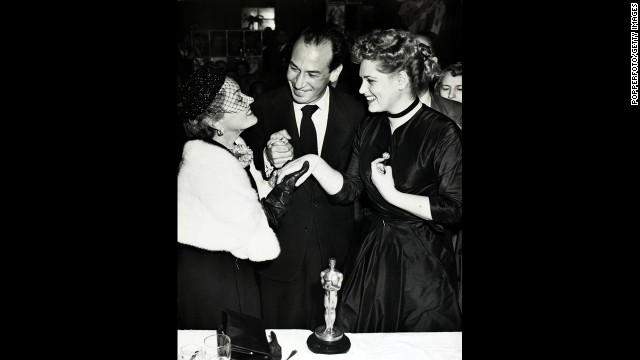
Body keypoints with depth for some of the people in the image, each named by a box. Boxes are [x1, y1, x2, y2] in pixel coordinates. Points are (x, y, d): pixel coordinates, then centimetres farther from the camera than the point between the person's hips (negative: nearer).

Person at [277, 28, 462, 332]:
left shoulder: (443, 133, -15)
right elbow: (347, 191, 3)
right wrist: (315, 163, -12)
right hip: (373, 253, 6)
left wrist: (393, 194, -18)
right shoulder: (370, 128, 4)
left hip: (422, 263, -5)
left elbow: (454, 208, -18)